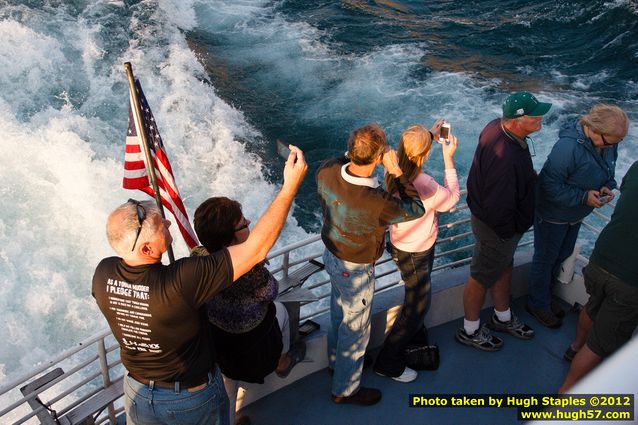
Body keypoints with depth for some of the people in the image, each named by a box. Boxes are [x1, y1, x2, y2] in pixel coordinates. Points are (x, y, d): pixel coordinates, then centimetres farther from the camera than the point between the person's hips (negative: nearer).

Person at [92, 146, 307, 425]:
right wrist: (290, 185, -34)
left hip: (138, 392, 5)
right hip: (193, 398, -5)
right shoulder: (182, 281, -39)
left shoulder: (102, 275, -21)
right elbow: (256, 250, -37)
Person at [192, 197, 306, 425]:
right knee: (279, 310, 30)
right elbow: (271, 292, -16)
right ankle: (282, 363, 59)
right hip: (250, 353, -3)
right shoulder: (251, 271, -41)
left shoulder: (196, 257, -22)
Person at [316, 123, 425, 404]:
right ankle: (345, 390, 39)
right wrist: (396, 172, -21)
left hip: (331, 255, 7)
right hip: (354, 270, -7)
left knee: (339, 311, 31)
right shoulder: (377, 204, -39)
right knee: (355, 328, 16)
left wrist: (352, 155, -4)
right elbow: (416, 209, -19)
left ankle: (337, 360, 58)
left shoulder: (327, 171, -22)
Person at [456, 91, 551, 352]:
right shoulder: (505, 157, -40)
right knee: (482, 278, 12)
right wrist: (509, 230, -16)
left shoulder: (498, 126, -10)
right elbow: (498, 209, -33)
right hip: (497, 228, -9)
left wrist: (529, 175, 5)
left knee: (504, 268, 27)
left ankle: (503, 318, 51)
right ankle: (470, 331, 36)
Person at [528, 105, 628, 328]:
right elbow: (550, 184, -30)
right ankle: (538, 304, 31)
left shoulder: (608, 143, -8)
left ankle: (545, 296, 45)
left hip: (575, 214, 8)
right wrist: (583, 197, -31)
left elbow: (608, 173, 9)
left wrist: (607, 187, -12)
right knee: (545, 259, 10)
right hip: (552, 214, -8)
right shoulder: (569, 147, -34)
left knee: (562, 255, 23)